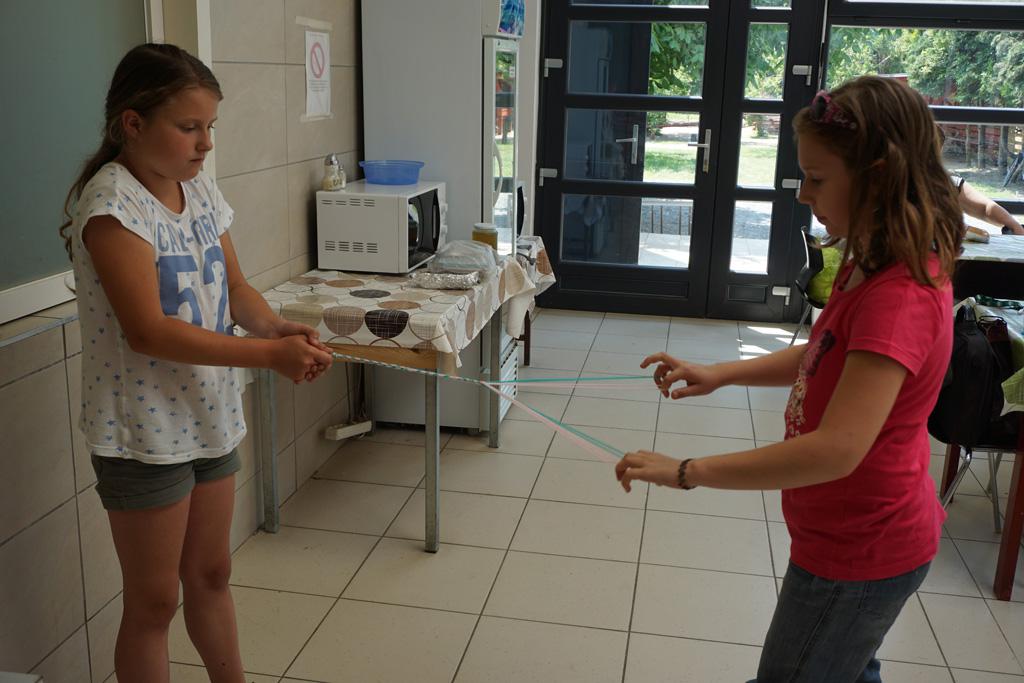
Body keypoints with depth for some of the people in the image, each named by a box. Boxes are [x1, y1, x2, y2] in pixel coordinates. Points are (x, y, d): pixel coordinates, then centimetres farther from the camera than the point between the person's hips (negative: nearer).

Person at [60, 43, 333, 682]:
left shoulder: (200, 187, 4)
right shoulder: (111, 201, -19)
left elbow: (235, 287, 8)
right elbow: (147, 330, -26)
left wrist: (278, 326, -13)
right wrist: (268, 354, -30)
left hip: (212, 415, 7)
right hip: (145, 432, -7)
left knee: (211, 574, 22)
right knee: (154, 602, 9)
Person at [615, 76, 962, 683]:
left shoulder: (899, 297, -31)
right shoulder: (877, 266, 1)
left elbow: (836, 450, -38)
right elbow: (821, 358, 13)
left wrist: (686, 471, -34)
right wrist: (719, 374, -1)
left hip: (859, 552, -9)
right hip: (861, 534, 9)